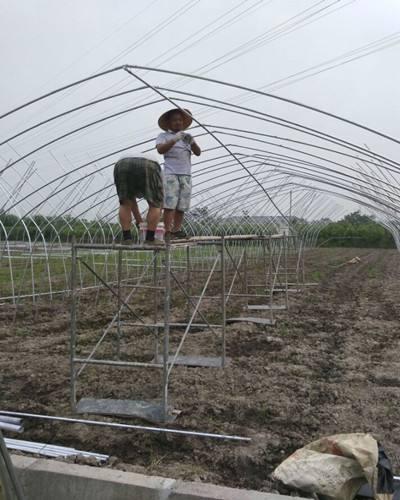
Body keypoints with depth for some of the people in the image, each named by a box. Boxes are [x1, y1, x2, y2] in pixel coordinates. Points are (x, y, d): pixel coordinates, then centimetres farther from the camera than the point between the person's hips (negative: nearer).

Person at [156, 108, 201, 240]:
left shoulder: (187, 137, 21)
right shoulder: (163, 136, 11)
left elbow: (198, 152, 8)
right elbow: (160, 150, -9)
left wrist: (192, 142, -12)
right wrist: (175, 139, -20)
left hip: (186, 175, 4)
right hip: (171, 174, -4)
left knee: (181, 206, -2)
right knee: (169, 204, -12)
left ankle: (176, 231, 0)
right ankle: (168, 232, -14)